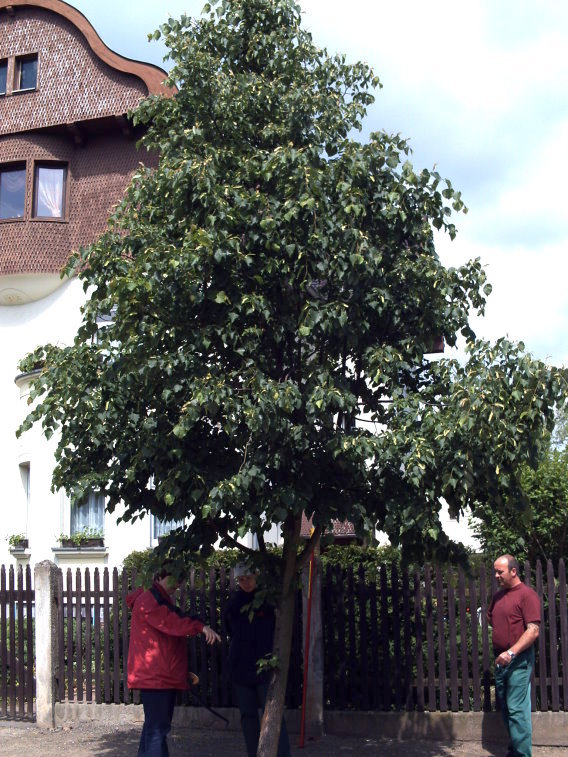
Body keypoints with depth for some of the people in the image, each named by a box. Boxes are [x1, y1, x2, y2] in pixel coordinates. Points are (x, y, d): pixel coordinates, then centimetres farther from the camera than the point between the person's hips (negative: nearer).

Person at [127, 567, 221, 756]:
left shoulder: (163, 600, 22)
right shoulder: (149, 600, -12)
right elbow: (171, 623, -30)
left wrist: (184, 672, 23)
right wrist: (200, 627, -44)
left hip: (164, 676, 11)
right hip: (155, 676, -11)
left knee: (154, 727, 16)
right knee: (158, 728, -13)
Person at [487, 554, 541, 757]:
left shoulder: (527, 594, -11)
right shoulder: (498, 595, 13)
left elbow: (533, 631, -18)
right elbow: (490, 618, 31)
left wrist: (511, 652, -24)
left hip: (519, 660, -8)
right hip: (501, 659, 8)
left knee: (517, 710, -9)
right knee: (506, 708, 12)